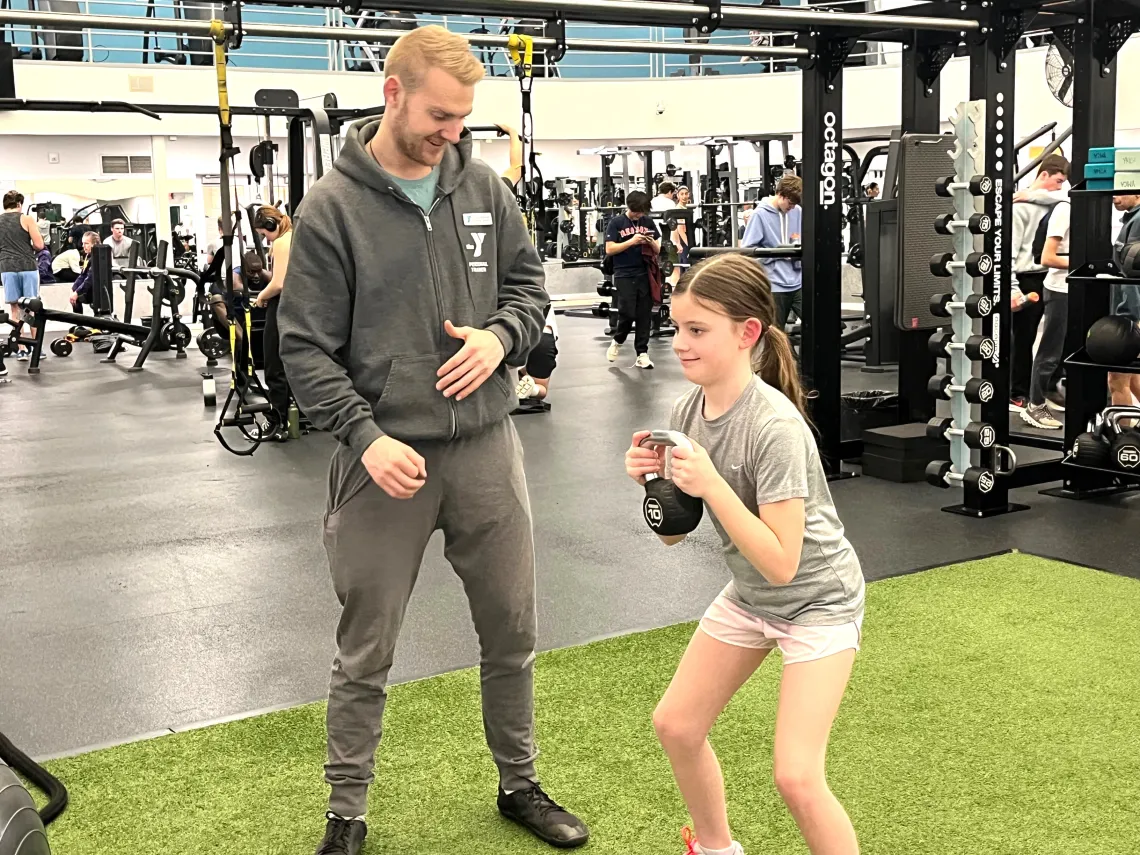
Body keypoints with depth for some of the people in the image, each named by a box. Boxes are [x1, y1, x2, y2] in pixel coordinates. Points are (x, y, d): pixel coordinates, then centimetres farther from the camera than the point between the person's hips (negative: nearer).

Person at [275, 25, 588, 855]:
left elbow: (530, 284, 13)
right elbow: (306, 346, -8)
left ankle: (521, 785, 36)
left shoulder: (483, 187, 4)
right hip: (386, 457, -4)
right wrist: (364, 435, -19)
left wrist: (501, 336, -8)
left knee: (513, 632, 15)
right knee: (366, 652, 8)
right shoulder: (331, 209, -8)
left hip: (486, 445, 4)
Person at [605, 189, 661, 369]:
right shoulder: (616, 222, -1)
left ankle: (642, 354, 7)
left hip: (645, 274, 3)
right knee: (628, 313, -9)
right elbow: (609, 249, -7)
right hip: (624, 275, -3)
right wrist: (631, 241, -16)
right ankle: (617, 341, 18)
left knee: (644, 315, 1)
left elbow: (658, 250, 14)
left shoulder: (648, 222, 10)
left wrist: (651, 243, -9)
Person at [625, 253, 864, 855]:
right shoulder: (688, 409, -8)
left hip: (816, 600, -7)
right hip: (748, 595, 8)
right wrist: (654, 481, -19)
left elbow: (781, 564, -30)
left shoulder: (774, 428, -30)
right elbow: (674, 533, 0)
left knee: (796, 778, -14)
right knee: (675, 724, 12)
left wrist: (711, 484, -36)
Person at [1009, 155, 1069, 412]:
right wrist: (1012, 288, -18)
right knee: (1023, 339, 2)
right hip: (1027, 279, -5)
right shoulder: (1020, 205, -8)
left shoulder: (1053, 202, 10)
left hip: (1049, 277, 5)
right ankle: (1018, 394, 12)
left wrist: (1033, 195, -11)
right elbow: (1010, 250, -12)